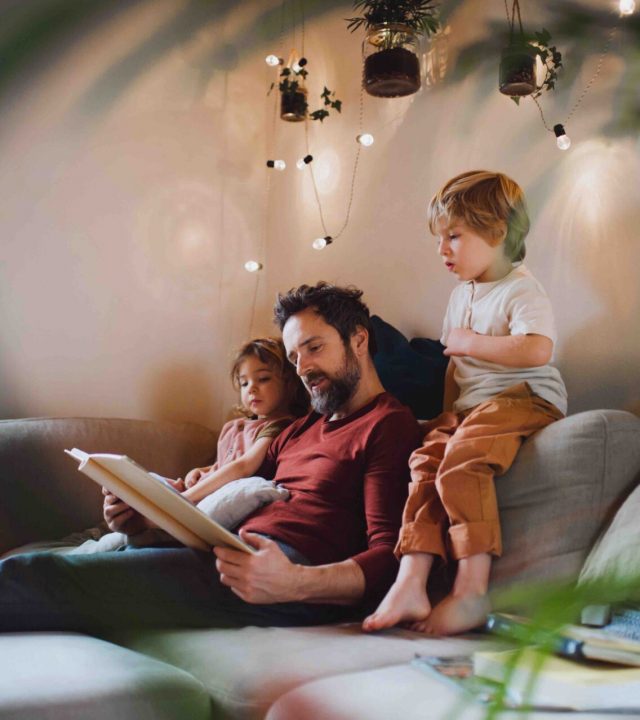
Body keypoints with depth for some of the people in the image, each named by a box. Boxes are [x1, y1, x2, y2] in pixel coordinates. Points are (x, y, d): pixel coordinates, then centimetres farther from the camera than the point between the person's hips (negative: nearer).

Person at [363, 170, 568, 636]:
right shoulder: (462, 295, 20)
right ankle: (410, 585, -19)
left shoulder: (521, 290, -8)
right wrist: (450, 410, 13)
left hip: (521, 398, -8)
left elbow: (537, 350, -27)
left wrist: (469, 342, -18)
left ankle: (471, 590, -27)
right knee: (426, 462, -13)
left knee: (461, 463, -31)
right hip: (470, 405, 9)